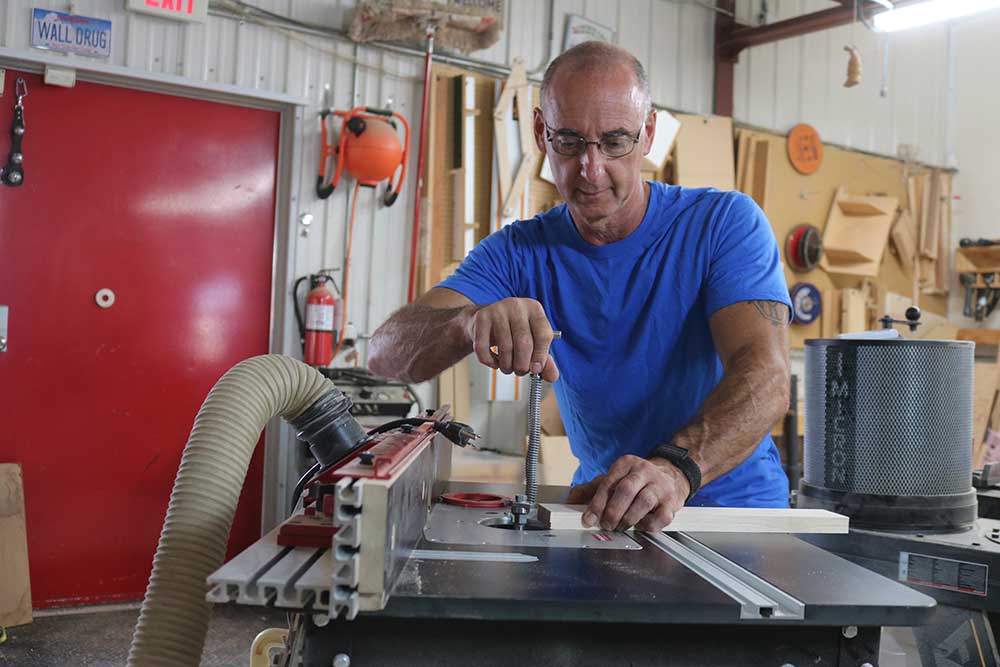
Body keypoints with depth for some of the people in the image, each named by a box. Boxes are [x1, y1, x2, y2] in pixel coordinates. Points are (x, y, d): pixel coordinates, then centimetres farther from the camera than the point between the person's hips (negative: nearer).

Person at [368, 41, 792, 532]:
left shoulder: (724, 221, -8)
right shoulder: (519, 252, -2)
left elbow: (765, 374, -22)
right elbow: (386, 352, -15)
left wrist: (676, 467, -42)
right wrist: (471, 322, -38)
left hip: (736, 507, -1)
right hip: (603, 509, 1)